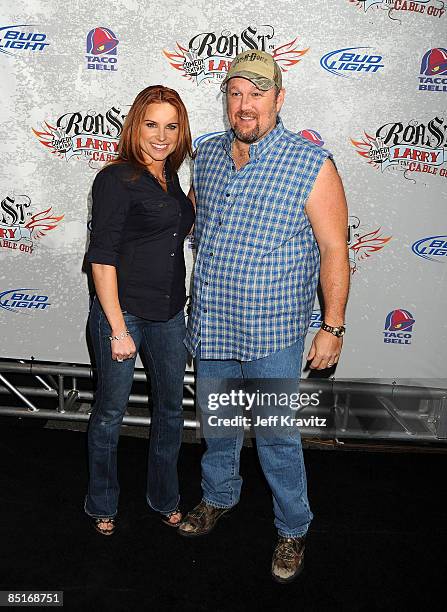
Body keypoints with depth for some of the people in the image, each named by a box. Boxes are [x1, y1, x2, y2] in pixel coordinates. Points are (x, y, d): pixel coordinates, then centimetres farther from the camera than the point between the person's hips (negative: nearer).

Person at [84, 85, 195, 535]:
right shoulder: (117, 179, -13)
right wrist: (118, 329, -19)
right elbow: (102, 258, -16)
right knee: (111, 412, 10)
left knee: (171, 409, 17)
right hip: (122, 312, -7)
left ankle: (165, 498, 38)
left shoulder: (169, 176, 9)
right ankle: (102, 505, 33)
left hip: (169, 313, 7)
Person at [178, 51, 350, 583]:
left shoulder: (311, 165, -12)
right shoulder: (207, 157, 4)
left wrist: (332, 327, -12)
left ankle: (292, 530, 31)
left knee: (276, 438, 7)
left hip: (272, 336, -5)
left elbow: (334, 249, -10)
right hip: (210, 326, 5)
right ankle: (218, 498, 47)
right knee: (216, 424, 21)